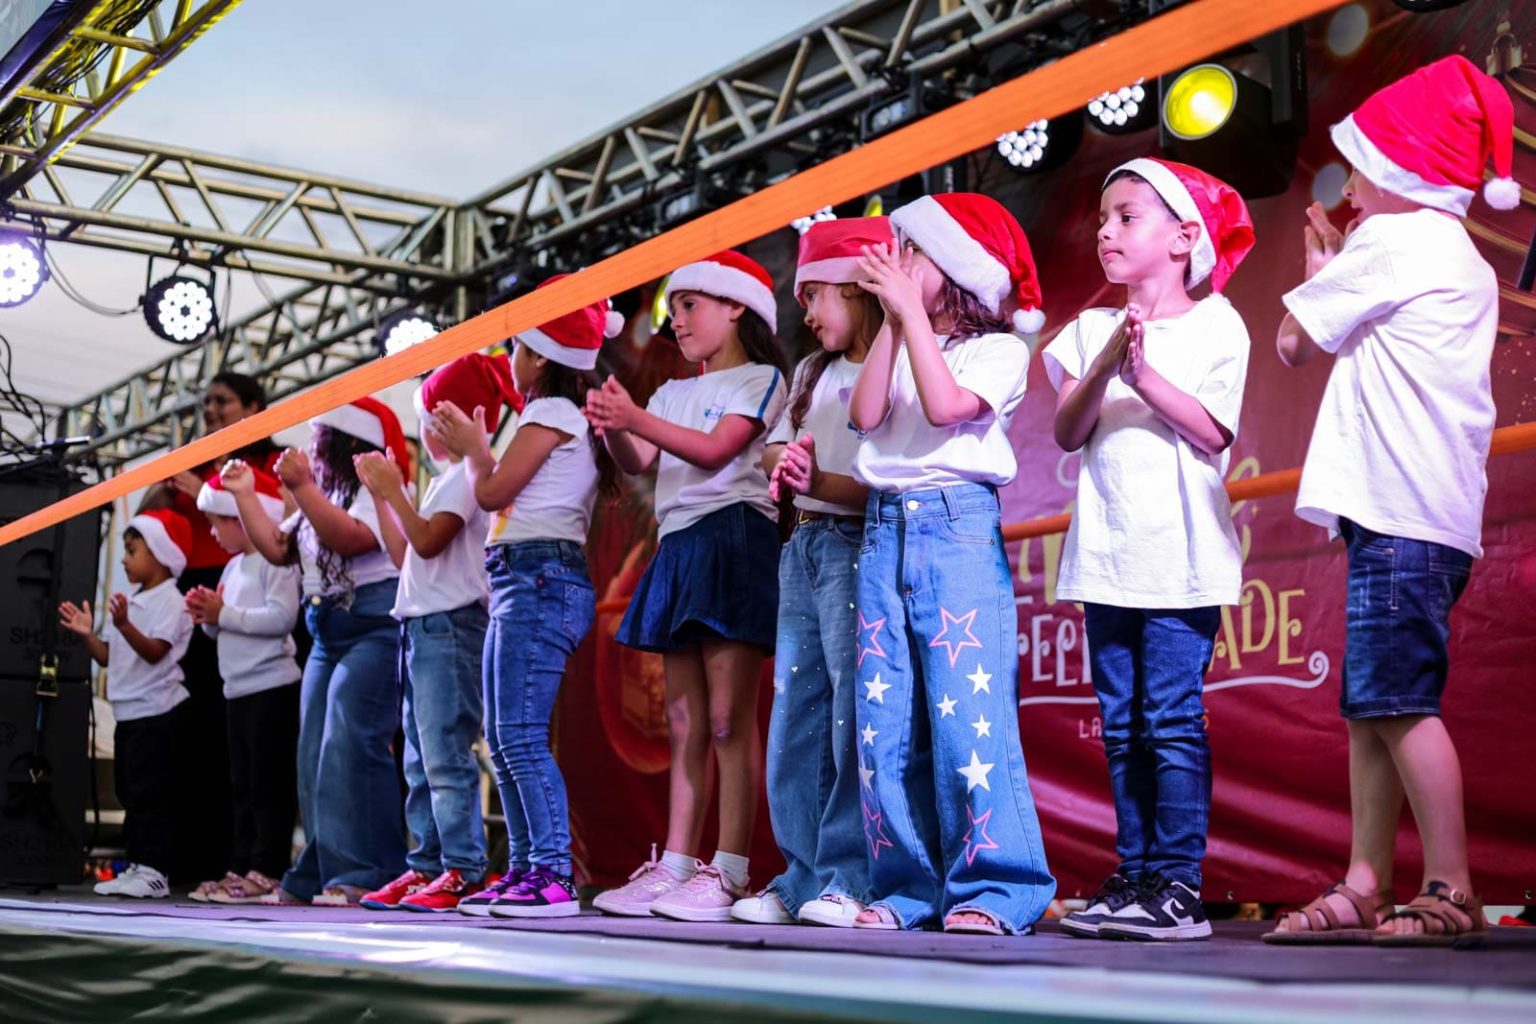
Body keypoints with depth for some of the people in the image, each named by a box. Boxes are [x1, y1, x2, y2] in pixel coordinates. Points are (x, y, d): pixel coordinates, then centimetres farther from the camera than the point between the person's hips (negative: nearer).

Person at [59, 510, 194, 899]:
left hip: (156, 713, -9)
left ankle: (154, 870, -7)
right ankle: (136, 865, 16)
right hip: (129, 714, 9)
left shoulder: (169, 601, -10)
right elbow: (109, 656, 17)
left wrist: (124, 625, -36)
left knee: (150, 794, -9)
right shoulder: (133, 602, 17)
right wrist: (87, 634, 2)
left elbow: (154, 651, -22)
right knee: (130, 792, 11)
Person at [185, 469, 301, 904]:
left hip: (271, 687, -10)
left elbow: (282, 617, -23)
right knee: (242, 784, 12)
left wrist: (223, 613, -17)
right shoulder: (233, 567, 17)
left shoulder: (276, 560, -10)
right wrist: (208, 616, 1)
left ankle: (268, 870, -3)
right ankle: (242, 866, 17)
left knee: (269, 783, -6)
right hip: (238, 689, 10)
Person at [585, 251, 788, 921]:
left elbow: (716, 449, -13)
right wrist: (612, 427, -12)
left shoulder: (760, 378, 2)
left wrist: (638, 419, -21)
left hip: (735, 538, -8)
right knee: (684, 724, 6)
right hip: (678, 546, 8)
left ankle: (728, 873, -13)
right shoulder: (673, 394, 23)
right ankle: (673, 867, 6)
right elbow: (637, 462, 9)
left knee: (728, 719, -11)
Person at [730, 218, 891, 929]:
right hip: (803, 544, 9)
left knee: (852, 708, -10)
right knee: (794, 713, 6)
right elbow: (774, 447, 17)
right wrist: (786, 463, -6)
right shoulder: (812, 372, 20)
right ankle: (802, 877, 11)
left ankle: (849, 878, -6)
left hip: (857, 545, -8)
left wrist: (823, 484, -27)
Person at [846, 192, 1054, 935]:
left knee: (966, 709, -11)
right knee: (884, 716, 3)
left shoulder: (999, 350, 2)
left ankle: (993, 887, -6)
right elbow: (867, 414, 2)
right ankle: (908, 887, 10)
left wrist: (912, 310, -10)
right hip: (885, 530, 6)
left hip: (959, 525, -6)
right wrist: (891, 322, 3)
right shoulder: (901, 344, 19)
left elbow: (945, 405, -15)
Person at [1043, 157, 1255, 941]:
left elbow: (1213, 434, -8)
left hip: (1179, 552, -5)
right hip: (1107, 552, 5)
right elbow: (1068, 433, 3)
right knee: (1121, 725, 7)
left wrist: (1146, 376, -19)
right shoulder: (1090, 330, 13)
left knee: (1172, 720, -8)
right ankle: (1133, 878, 13)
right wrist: (1105, 367, -13)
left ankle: (1178, 885, -5)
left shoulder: (1214, 326, 2)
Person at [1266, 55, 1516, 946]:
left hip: (1398, 512, -10)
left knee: (1397, 700, -12)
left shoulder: (1393, 239, -4)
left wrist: (1319, 272, 17)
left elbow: (1294, 341, 0)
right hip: (1428, 512, 10)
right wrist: (1338, 272, 27)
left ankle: (1452, 893, -11)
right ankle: (1365, 889, 9)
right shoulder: (1461, 261, 25)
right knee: (1372, 705, 8)